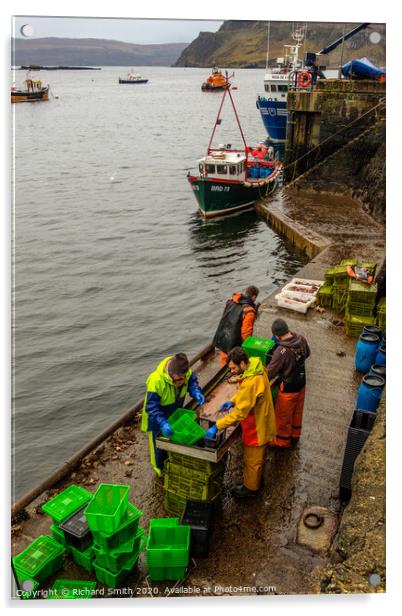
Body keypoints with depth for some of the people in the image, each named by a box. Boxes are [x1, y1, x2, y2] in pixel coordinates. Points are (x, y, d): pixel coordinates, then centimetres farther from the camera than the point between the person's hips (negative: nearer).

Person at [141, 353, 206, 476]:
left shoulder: (184, 371, -26)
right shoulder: (156, 381, -43)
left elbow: (192, 380, -4)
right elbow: (151, 407, -39)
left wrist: (196, 392, -24)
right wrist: (162, 423, -51)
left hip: (175, 412, 6)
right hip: (157, 418, -5)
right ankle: (161, 470, 44)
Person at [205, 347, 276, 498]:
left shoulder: (251, 383, -37)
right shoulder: (256, 367, -8)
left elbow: (239, 413, -34)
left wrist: (216, 426, -31)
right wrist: (233, 401, -1)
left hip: (256, 427, -9)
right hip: (261, 422, 9)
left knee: (252, 459, 15)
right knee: (255, 457, 29)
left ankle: (250, 488, 36)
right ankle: (255, 480, 49)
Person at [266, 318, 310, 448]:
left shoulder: (281, 351, -33)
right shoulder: (302, 340, -13)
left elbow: (270, 372, -24)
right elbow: (307, 354, 9)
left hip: (289, 388, -7)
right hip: (301, 384, 7)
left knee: (283, 416, 16)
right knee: (297, 412, 27)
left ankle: (282, 441, 35)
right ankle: (295, 435, 47)